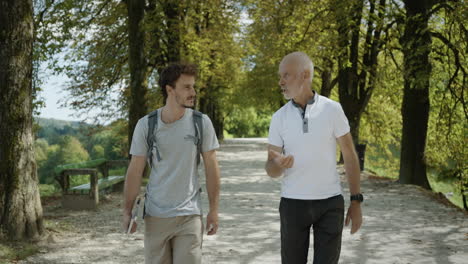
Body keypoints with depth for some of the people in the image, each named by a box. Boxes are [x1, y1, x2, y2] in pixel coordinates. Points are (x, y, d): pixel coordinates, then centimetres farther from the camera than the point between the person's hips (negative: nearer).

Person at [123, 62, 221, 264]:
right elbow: (135, 170, 0)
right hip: (155, 215, 1)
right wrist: (127, 211, -2)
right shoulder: (146, 125, -4)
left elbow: (211, 168, 1)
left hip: (189, 214, -1)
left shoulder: (201, 123, -4)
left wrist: (214, 210, 0)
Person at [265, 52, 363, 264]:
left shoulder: (332, 109, -5)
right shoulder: (279, 117, -1)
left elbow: (349, 156, 0)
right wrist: (279, 165, -25)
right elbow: (271, 170, 0)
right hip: (293, 204, 2)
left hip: (330, 202, -1)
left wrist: (356, 201, -2)